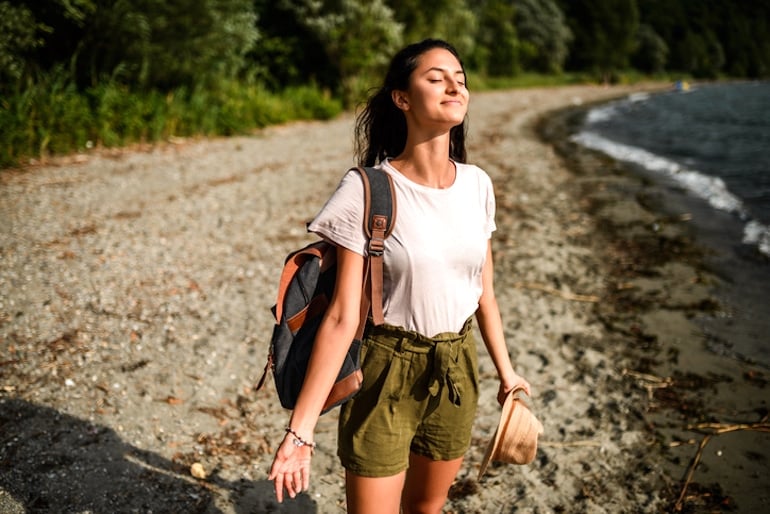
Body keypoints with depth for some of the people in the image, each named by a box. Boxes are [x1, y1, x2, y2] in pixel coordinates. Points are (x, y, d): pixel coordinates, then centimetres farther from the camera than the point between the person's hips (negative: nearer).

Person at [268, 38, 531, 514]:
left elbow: (483, 291, 9)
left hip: (457, 371, 5)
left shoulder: (477, 185, -2)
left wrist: (505, 370, 18)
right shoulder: (367, 191, -17)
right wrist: (301, 430, -19)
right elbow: (342, 318, -17)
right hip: (388, 373, -4)